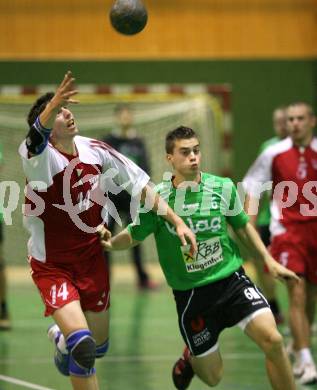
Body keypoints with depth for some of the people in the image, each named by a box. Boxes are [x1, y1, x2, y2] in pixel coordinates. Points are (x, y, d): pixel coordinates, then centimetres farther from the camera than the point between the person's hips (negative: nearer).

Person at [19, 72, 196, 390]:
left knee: (98, 346, 16)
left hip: (91, 259, 5)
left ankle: (62, 339, 48)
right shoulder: (40, 157, -22)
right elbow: (37, 135, -47)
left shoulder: (96, 151, -6)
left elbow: (141, 186, 5)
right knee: (83, 347, -23)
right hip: (52, 265, -5)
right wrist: (52, 108, -68)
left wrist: (177, 221, 0)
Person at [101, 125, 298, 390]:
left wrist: (268, 260, 9)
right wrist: (109, 243, -18)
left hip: (232, 280, 1)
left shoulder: (223, 188, -4)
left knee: (272, 339, -24)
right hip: (190, 294, -1)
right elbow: (134, 236, 2)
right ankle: (191, 358, 44)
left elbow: (243, 226, 13)